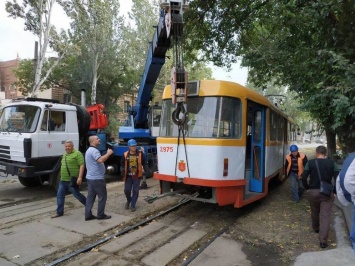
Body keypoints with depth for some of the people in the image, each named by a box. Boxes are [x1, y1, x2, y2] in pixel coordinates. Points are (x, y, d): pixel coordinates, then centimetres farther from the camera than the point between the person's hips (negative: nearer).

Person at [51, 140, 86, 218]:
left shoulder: (77, 154, -11)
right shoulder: (64, 155, 16)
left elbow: (82, 165, -18)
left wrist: (80, 177, -25)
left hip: (72, 180, -8)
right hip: (63, 180, 8)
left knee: (77, 195, 4)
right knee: (60, 195, 7)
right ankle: (59, 212, 17)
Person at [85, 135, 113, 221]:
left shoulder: (89, 150, 18)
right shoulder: (94, 150, -18)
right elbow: (100, 160, -35)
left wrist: (107, 154, 12)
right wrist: (108, 153, -23)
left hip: (90, 177, 10)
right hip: (97, 178, -10)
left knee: (90, 197, 11)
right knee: (102, 197, 2)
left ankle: (88, 215, 14)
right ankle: (101, 215, 9)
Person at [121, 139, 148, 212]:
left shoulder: (140, 154, -3)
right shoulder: (125, 154, -2)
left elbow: (144, 163, 2)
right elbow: (122, 164, 7)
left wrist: (145, 169, -12)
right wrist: (123, 170, -7)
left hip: (137, 176, -1)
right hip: (128, 176, 1)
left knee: (135, 191, 3)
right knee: (127, 190, 3)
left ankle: (133, 205, 17)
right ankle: (128, 201, 34)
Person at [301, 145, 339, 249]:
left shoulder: (310, 163, -5)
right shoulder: (332, 163, -2)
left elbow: (304, 178, -9)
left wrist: (307, 188, 7)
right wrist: (334, 191, 5)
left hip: (313, 192, 1)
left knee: (314, 212, 21)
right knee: (325, 215, 0)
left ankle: (316, 228, 45)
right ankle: (323, 240, -7)